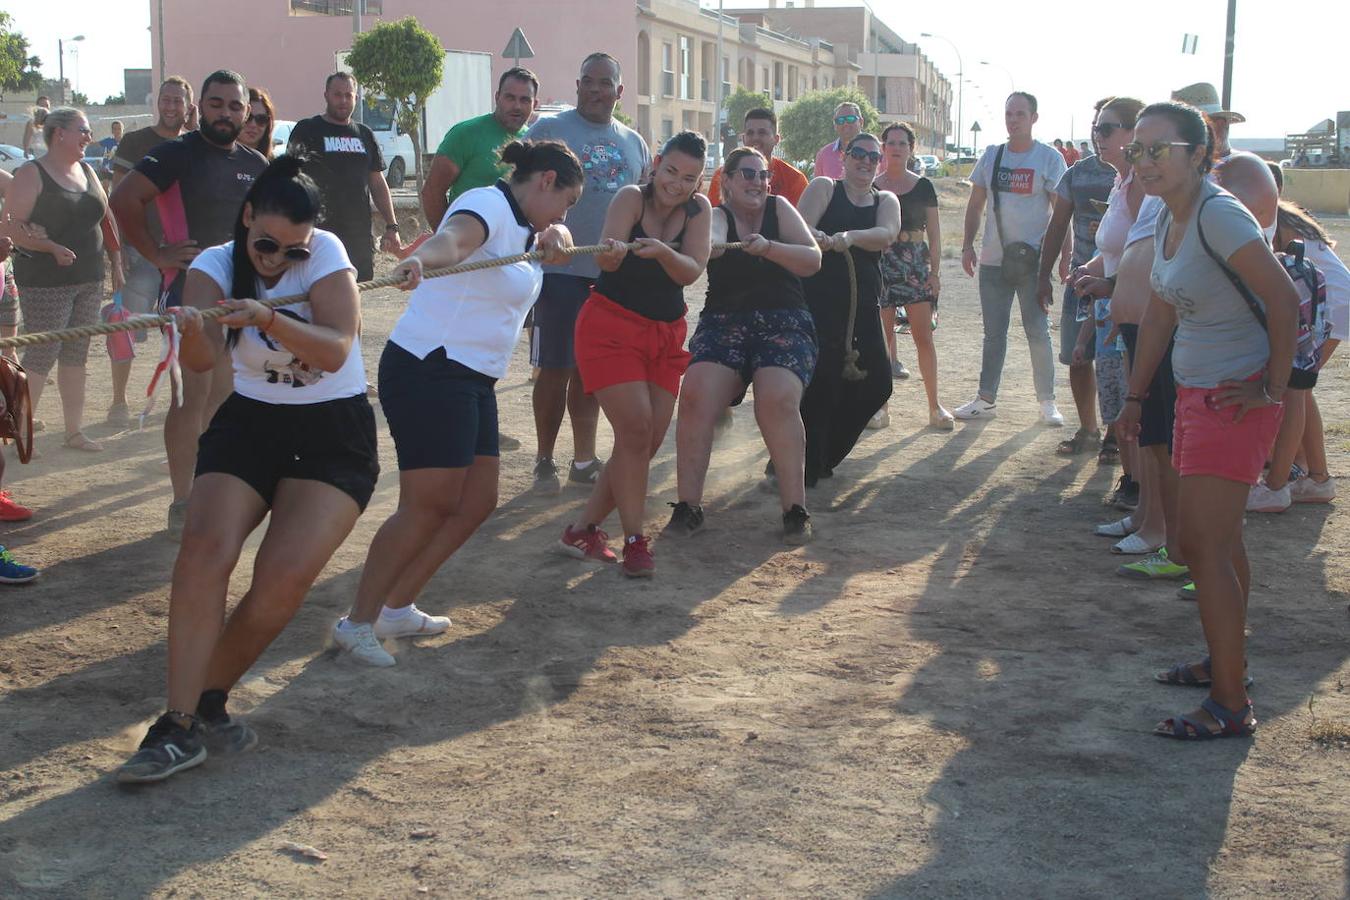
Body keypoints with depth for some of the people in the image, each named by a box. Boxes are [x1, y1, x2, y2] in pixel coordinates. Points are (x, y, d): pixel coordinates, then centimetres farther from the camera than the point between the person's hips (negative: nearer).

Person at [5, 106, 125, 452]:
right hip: (45, 284, -7)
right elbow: (13, 228, -14)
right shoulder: (32, 174, -8)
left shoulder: (87, 172, 13)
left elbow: (106, 220, 19)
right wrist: (52, 248, -24)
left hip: (88, 281, 7)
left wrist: (116, 264, 13)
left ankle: (74, 431, 16)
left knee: (76, 357, 10)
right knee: (40, 356, -6)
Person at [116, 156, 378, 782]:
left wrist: (270, 320, -39)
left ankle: (209, 700, 1)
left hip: (335, 432, -2)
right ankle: (180, 724, -21)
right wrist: (191, 332, -47)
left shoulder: (325, 254, -11)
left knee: (286, 576, -20)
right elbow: (202, 361, -24)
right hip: (250, 424, 2)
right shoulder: (215, 266, -6)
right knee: (204, 548, -23)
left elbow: (334, 351, -23)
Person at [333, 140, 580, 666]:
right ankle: (358, 623, -4)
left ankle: (396, 608, 16)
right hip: (429, 369, -10)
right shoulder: (489, 204, -13)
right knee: (429, 503, -12)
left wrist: (553, 239, 4)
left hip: (473, 381, 10)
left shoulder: (523, 224, 16)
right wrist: (418, 260, -56)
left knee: (476, 501, 8)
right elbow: (451, 239, -33)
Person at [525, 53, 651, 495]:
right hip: (562, 270, -4)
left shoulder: (633, 142, 13)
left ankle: (584, 458, 20)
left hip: (614, 272, 4)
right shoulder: (549, 130, -2)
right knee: (556, 368, -3)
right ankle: (544, 461, 10)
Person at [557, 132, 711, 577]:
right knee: (635, 428, -16)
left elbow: (690, 273, -17)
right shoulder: (632, 197, -14)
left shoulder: (699, 209, -3)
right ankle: (635, 540, -6)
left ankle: (583, 529, 16)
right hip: (611, 326, -5)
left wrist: (661, 251, -36)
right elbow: (606, 260, -28)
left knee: (648, 442, 5)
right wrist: (611, 252, -51)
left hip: (665, 334, 5)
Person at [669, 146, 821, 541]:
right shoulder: (717, 215, 5)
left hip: (784, 324, 0)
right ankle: (688, 507, -13)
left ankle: (795, 510, -17)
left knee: (778, 401, -26)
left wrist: (768, 247, -21)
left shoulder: (779, 208, 8)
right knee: (695, 397, -22)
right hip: (724, 323, 1)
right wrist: (708, 244, -46)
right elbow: (712, 238, -21)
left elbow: (813, 260, -4)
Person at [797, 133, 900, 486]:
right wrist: (820, 239, -35)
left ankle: (824, 456, 21)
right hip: (819, 296, -5)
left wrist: (850, 237, -29)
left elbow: (887, 235, -8)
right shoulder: (824, 188, 4)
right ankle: (800, 466, -2)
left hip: (862, 304, 5)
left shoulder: (886, 201, 14)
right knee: (820, 381, -15)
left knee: (876, 383, 3)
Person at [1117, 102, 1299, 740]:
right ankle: (1225, 662, 32)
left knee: (1202, 544, -11)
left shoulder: (1218, 216, -20)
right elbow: (1160, 314, 16)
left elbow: (1283, 300, -21)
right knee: (1220, 538, 18)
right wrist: (1135, 395, 18)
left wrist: (1272, 389, -17)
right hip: (1195, 394, 9)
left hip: (1235, 401, -9)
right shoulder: (1169, 218, 8)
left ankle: (1231, 706, -6)